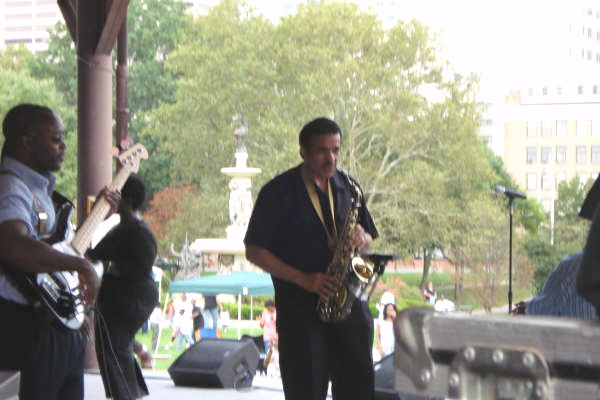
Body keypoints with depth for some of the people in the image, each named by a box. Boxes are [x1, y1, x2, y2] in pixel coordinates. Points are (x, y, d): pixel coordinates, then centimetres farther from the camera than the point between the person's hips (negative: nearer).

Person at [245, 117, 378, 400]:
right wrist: (303, 279, -14)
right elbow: (254, 251, -3)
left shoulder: (347, 187, 11)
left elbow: (368, 239, 21)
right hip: (299, 309, -3)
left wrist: (361, 239, -6)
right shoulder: (278, 193, -2)